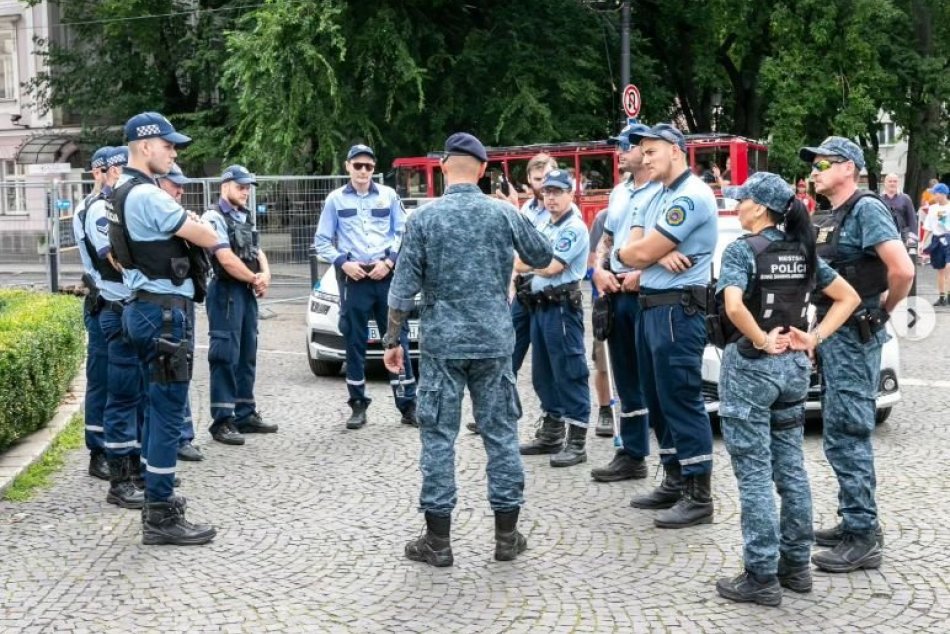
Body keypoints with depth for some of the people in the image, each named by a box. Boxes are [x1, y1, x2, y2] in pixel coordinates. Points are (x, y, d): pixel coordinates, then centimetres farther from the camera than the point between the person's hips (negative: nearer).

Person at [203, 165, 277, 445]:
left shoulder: (246, 218, 18)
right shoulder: (215, 217, -8)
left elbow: (258, 252, 17)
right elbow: (226, 259, -16)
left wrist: (265, 275, -5)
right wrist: (255, 279, -6)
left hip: (248, 292, 9)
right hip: (226, 291, -9)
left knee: (247, 355, 12)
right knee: (226, 356, -8)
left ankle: (246, 414, 20)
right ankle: (222, 421, -6)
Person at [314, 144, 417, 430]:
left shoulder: (388, 195, 8)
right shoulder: (336, 199, 7)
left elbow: (403, 233, 8)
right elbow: (322, 241, 7)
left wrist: (389, 261, -7)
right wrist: (342, 262, -8)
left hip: (386, 276, 0)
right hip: (353, 277, 0)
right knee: (354, 343, 3)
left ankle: (408, 404, 4)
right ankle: (358, 405, 12)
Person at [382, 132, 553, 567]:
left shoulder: (425, 217, -5)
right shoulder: (505, 213, 1)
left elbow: (404, 287, -6)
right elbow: (543, 258, 17)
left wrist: (392, 340, 3)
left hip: (442, 343, -2)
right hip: (494, 341, 2)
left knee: (438, 437, 4)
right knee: (501, 434, 9)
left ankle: (438, 540, 8)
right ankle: (507, 535, 14)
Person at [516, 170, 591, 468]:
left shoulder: (575, 228, -11)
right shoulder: (545, 228, 17)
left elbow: (551, 268, -17)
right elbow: (519, 265, 17)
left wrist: (530, 263, 1)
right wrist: (538, 263, -2)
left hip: (562, 307, -9)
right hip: (540, 305, 9)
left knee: (569, 372, -7)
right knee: (543, 373, 14)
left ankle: (577, 441, -5)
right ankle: (551, 433, 25)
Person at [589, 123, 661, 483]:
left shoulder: (662, 192, -10)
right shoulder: (619, 193, 17)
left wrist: (642, 274, -21)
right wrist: (599, 270, 6)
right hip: (616, 294, 8)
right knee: (627, 381, 13)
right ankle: (631, 455, 22)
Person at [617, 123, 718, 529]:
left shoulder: (691, 196, -14)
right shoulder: (658, 198, 18)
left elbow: (638, 253, -18)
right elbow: (630, 252, 7)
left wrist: (639, 250, 6)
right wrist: (658, 254, -14)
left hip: (678, 309, -10)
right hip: (650, 307, 10)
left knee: (682, 400, -7)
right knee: (658, 400, 14)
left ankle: (699, 496, -2)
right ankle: (674, 483, 23)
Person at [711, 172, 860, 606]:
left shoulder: (741, 249, -12)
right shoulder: (803, 250, 8)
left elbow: (734, 306, -30)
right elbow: (849, 297, 11)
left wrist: (762, 341, -16)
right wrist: (814, 337, 3)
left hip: (750, 367, -7)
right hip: (794, 367, 7)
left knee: (754, 474, -1)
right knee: (791, 469, 13)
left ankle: (761, 577, 3)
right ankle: (796, 565, 22)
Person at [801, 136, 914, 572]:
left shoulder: (866, 209, -13)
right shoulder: (824, 220, 14)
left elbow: (902, 270, -24)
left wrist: (884, 311, -9)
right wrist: (818, 332, 10)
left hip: (854, 336, -10)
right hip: (830, 332, 10)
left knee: (847, 436, -7)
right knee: (843, 434, 15)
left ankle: (862, 539, -1)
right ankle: (855, 523, 25)